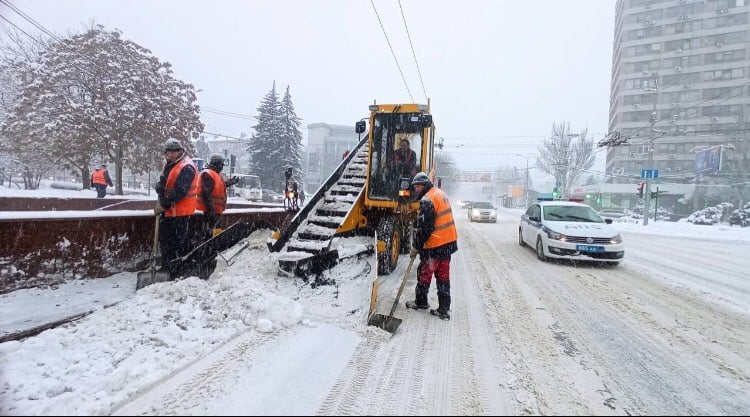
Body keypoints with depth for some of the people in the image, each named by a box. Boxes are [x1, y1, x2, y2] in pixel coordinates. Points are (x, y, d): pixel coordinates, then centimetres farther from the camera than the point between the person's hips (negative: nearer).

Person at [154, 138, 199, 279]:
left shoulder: (186, 167, -16)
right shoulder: (169, 165, 15)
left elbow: (179, 191, -22)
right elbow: (161, 185, 21)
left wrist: (163, 204, -17)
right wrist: (159, 187, -3)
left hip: (181, 212, -10)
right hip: (168, 211, 10)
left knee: (182, 242, -3)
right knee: (165, 241, 17)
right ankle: (166, 269, 30)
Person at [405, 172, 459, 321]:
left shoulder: (427, 201, -18)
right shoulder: (440, 193, 12)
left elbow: (424, 228, -19)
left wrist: (416, 246, -8)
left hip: (434, 246, -9)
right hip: (448, 242, 9)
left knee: (424, 274, 10)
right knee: (443, 276, 12)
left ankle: (421, 302, 27)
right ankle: (444, 309, 15)